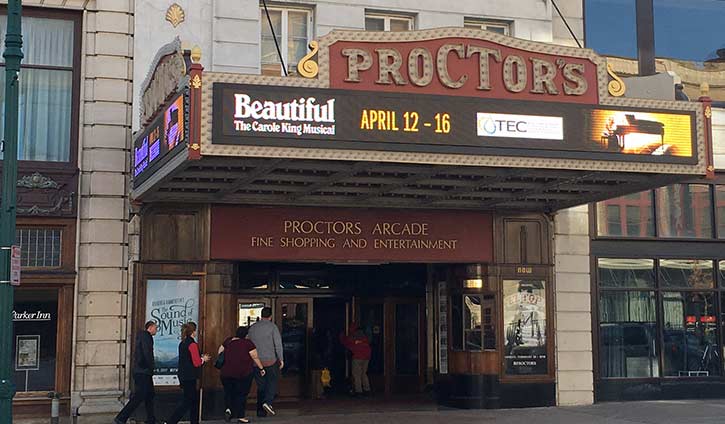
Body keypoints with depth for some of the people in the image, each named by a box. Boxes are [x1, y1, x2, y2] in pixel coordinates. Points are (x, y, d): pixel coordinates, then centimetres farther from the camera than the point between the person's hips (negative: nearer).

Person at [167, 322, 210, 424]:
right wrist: (203, 359, 1)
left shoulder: (182, 343, 10)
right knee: (187, 401, -3)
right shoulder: (192, 344, -17)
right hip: (190, 377, -9)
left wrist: (201, 358, 17)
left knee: (194, 399, 17)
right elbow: (197, 363, -18)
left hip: (183, 375, 9)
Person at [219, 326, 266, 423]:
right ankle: (240, 416, 11)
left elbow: (220, 352, 13)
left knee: (228, 392, 19)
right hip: (243, 373, -4)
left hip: (226, 373, 4)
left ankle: (228, 408, -1)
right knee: (241, 394, 7)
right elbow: (255, 357, -8)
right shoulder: (248, 343, -9)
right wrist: (261, 368, 3)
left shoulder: (228, 341, 6)